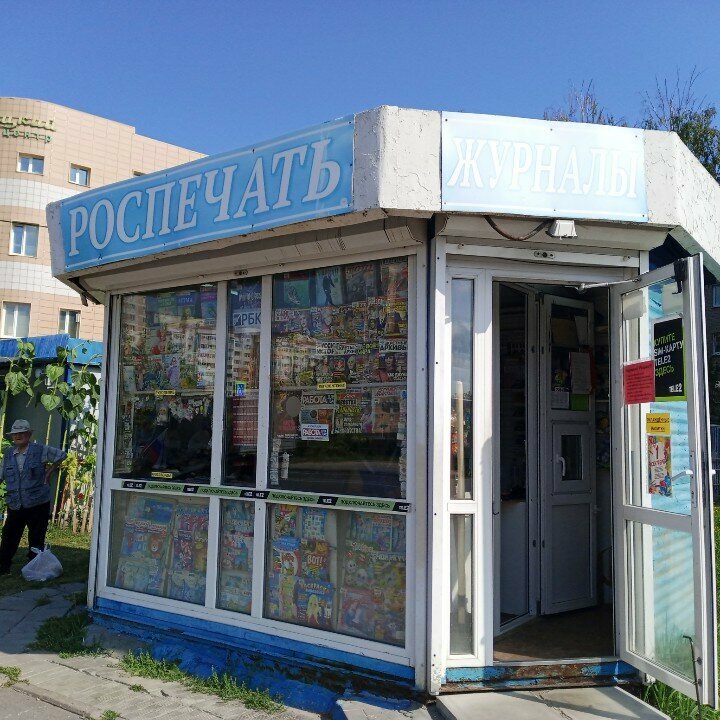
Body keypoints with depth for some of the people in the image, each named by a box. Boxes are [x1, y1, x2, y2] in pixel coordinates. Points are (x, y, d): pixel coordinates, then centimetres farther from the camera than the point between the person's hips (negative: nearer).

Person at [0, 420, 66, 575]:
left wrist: (49, 472, 5)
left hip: (38, 504, -3)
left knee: (36, 539, 5)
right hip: (15, 505, 3)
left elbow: (61, 455, 7)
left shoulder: (41, 450, -3)